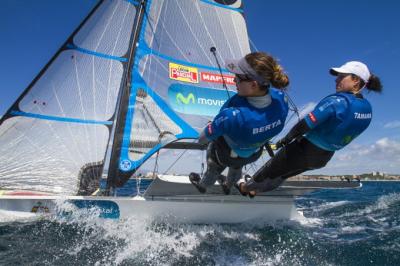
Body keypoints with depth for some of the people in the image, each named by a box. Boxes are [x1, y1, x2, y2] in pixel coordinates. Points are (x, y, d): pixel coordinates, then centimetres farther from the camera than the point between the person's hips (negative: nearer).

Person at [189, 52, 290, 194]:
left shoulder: (233, 115, -48)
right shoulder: (280, 98, -32)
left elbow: (206, 137, -28)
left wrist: (201, 138, -4)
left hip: (227, 154, -4)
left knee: (214, 170, 33)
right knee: (236, 168, 40)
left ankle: (202, 185, 67)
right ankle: (228, 185, 72)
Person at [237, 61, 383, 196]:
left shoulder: (337, 101, -27)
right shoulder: (366, 107, -1)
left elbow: (306, 124, -25)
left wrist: (286, 139, -8)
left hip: (304, 151, -8)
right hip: (323, 158, 8)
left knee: (270, 170, 19)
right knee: (282, 174, 29)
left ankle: (246, 187, 42)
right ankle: (256, 189, 47)